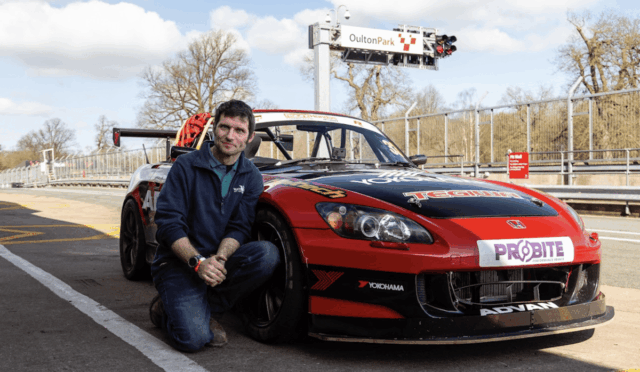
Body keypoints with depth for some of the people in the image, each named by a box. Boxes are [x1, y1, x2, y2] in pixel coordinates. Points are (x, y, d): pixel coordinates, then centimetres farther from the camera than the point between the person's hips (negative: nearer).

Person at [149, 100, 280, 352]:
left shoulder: (251, 177, 5)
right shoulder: (186, 166, -6)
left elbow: (239, 228, -1)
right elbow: (168, 223, -11)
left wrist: (219, 259, -23)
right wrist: (197, 262, -26)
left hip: (220, 259, 4)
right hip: (179, 262, -4)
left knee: (267, 254, -28)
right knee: (193, 338, -27)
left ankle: (207, 310, -10)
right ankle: (165, 309, 9)